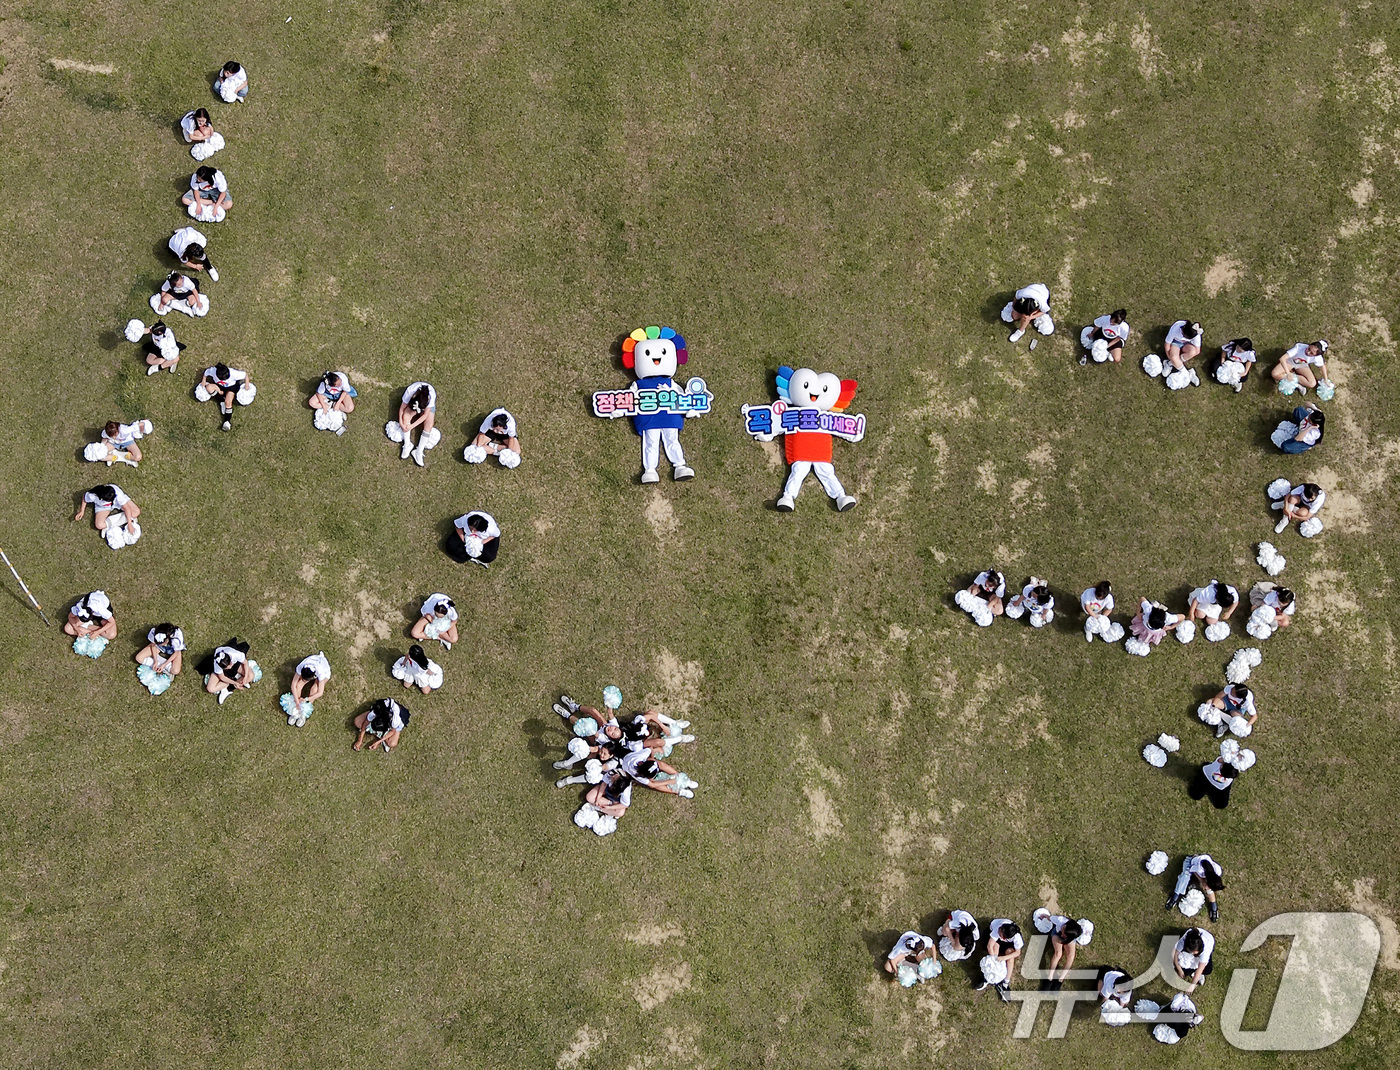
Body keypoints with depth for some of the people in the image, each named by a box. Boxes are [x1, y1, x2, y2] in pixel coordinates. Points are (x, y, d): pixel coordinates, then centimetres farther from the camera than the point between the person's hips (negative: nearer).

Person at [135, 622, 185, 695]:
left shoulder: (176, 638, -42)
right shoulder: (153, 633, -35)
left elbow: (176, 653, -22)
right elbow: (153, 645, -13)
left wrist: (164, 664, -25)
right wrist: (155, 661, -21)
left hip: (173, 650, -3)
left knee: (175, 671, -29)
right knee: (139, 658, -14)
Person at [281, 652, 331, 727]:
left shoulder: (320, 672, -44)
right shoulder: (300, 667, -38)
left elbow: (320, 693, -36)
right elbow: (293, 685, -30)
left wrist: (305, 700, -38)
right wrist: (297, 701, -37)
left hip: (324, 672, -3)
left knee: (314, 689, -28)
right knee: (299, 685, -21)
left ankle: (303, 715, -19)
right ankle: (295, 713, -16)